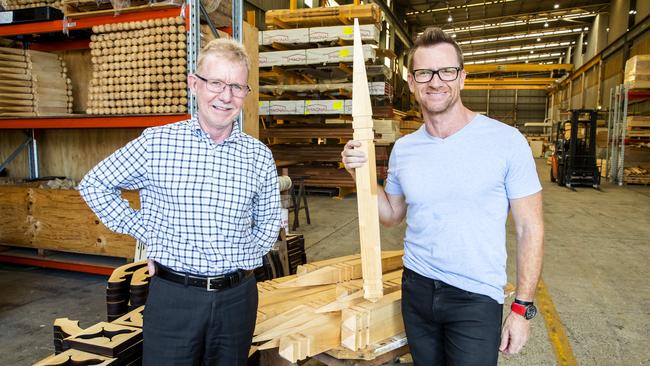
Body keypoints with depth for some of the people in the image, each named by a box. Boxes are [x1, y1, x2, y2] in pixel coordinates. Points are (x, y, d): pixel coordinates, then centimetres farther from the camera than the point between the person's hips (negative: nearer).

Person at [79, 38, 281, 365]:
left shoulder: (260, 157, -1)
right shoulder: (155, 142, -5)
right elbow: (94, 184, 6)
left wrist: (243, 259, 2)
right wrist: (142, 231, -1)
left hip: (237, 298, 2)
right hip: (172, 296, -2)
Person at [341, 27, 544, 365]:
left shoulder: (506, 141, -12)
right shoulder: (403, 149, 1)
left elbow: (530, 228, -7)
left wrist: (522, 308, -9)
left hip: (476, 298, -4)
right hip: (416, 288, 4)